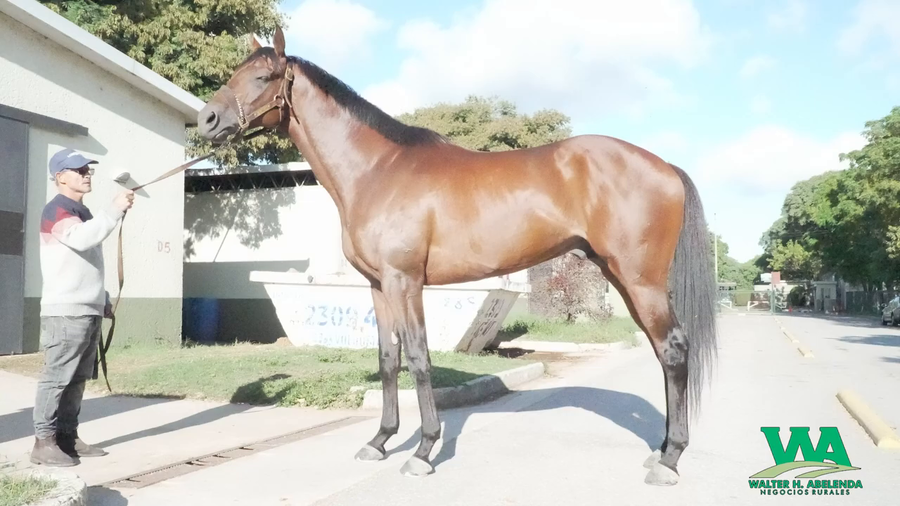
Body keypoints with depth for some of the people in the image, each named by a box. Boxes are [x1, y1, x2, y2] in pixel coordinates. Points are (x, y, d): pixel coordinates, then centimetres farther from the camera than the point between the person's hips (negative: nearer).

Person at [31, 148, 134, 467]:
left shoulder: (82, 212, 22)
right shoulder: (56, 210, -7)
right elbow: (81, 238, -29)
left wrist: (103, 299, 24)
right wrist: (115, 210, -25)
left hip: (89, 311, 9)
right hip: (65, 312, -9)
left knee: (78, 379, 10)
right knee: (56, 377, -7)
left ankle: (67, 437, 15)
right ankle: (44, 441, -2)